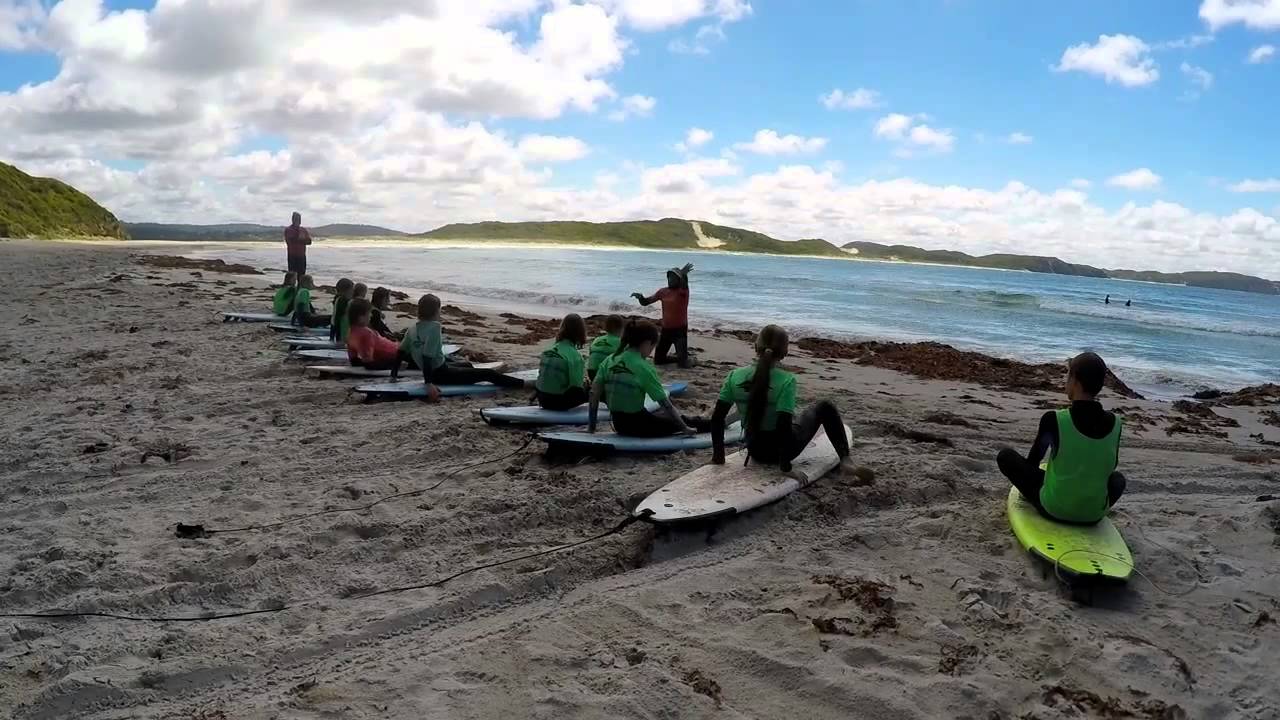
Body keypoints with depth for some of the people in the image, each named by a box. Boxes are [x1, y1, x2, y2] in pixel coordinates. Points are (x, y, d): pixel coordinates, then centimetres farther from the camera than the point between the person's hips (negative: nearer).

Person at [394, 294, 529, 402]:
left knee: (467, 366, 32)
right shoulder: (434, 327, -22)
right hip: (441, 374, -10)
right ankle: (524, 384, 0)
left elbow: (401, 352, 9)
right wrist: (429, 384, -32)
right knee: (488, 374, -5)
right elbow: (427, 356, -30)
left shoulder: (413, 329, 3)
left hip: (433, 372, 10)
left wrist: (394, 376, 19)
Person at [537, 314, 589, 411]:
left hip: (543, 399, 7)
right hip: (560, 402, -7)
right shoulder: (575, 355, -17)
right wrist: (585, 383, 5)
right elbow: (577, 386, -19)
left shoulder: (547, 351, 3)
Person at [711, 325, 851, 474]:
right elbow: (784, 426, -27)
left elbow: (717, 418, -10)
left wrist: (718, 455, -1)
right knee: (825, 407, 18)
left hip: (756, 453, 4)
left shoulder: (735, 376, -11)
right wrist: (785, 466, -20)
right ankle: (844, 459, 18)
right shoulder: (786, 380, -22)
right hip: (782, 449, -4)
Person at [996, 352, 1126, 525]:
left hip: (1053, 508, -4)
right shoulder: (1115, 424, -8)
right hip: (1094, 515, 4)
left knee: (1005, 455, 12)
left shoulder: (1053, 419, -18)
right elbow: (1110, 467, 9)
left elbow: (1032, 462, -1)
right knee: (1118, 479, 36)